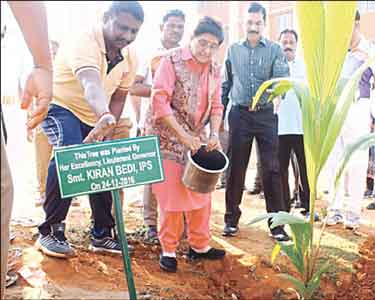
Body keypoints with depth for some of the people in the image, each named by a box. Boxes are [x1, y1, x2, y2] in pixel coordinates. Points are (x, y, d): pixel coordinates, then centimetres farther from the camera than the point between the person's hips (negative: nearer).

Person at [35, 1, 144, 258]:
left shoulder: (130, 57, -7)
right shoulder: (84, 42, -29)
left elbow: (119, 97, 3)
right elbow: (91, 84, -49)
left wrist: (108, 133, -9)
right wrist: (104, 118, -68)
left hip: (95, 117, 7)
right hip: (61, 107, -7)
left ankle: (102, 235, 25)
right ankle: (50, 232, -19)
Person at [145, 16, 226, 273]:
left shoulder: (214, 70, 5)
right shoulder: (172, 60, -13)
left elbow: (216, 106, 11)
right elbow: (160, 101, -19)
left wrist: (214, 134, -7)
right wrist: (183, 135, -22)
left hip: (196, 140, 6)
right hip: (167, 138, -6)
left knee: (201, 194, 11)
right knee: (171, 196, -2)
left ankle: (199, 246, 25)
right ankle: (168, 250, 13)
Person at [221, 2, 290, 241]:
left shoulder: (274, 50, 4)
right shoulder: (233, 50, 10)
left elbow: (283, 77, -9)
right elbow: (225, 84, 13)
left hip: (266, 115, -1)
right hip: (240, 114, 2)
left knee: (272, 169, -2)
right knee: (236, 168, 5)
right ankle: (232, 219, 17)